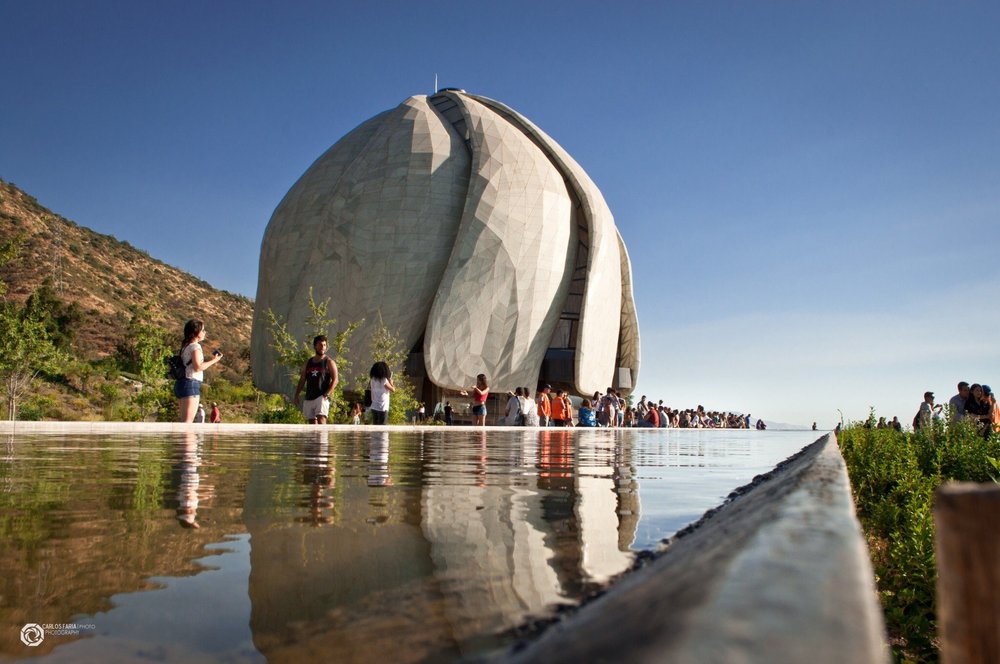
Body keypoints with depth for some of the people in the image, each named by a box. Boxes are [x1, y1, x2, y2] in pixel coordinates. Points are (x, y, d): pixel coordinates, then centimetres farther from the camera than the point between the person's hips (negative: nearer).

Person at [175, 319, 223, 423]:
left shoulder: (186, 346, 18)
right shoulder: (195, 346, -9)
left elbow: (191, 365, 14)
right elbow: (198, 367, -18)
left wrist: (210, 361, 16)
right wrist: (213, 361, -8)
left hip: (182, 383, 9)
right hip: (191, 383, -9)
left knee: (183, 421, 11)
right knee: (188, 421, -11)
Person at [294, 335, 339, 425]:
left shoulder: (329, 362, 2)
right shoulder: (308, 362, 17)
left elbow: (335, 380, -7)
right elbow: (302, 380, 17)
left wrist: (326, 394, -18)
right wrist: (296, 395, 9)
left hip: (322, 397, -5)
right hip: (309, 398, 6)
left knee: (321, 419, -21)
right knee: (312, 423, 6)